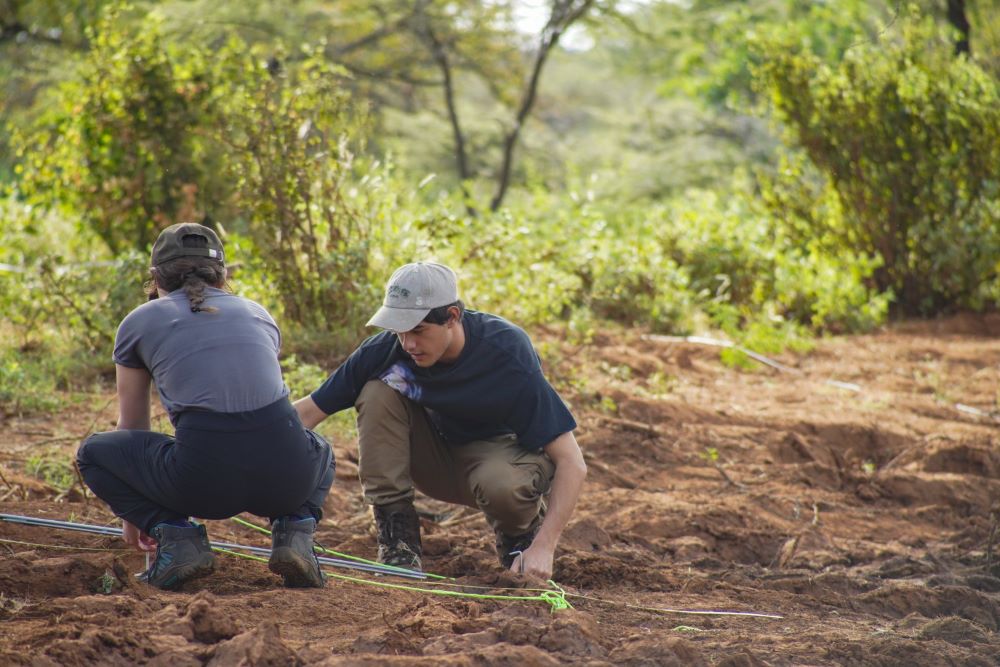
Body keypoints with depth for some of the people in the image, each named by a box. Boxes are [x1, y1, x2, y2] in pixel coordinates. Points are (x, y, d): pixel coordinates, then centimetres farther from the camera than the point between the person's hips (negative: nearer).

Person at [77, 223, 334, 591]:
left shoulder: (139, 322, 18)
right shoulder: (257, 314, 26)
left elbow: (132, 425, 31)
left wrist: (132, 511, 48)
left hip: (204, 479, -3)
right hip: (286, 480, 3)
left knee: (94, 452, 23)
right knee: (320, 451, 40)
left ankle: (177, 536, 3)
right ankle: (294, 529, 9)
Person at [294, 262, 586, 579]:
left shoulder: (507, 353, -29)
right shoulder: (387, 349, -21)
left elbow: (572, 463, -29)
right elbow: (309, 410, -16)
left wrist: (543, 547, -38)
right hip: (438, 458, 3)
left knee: (502, 484, -39)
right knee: (378, 394, -22)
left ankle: (520, 535, -1)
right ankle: (397, 538, -14)